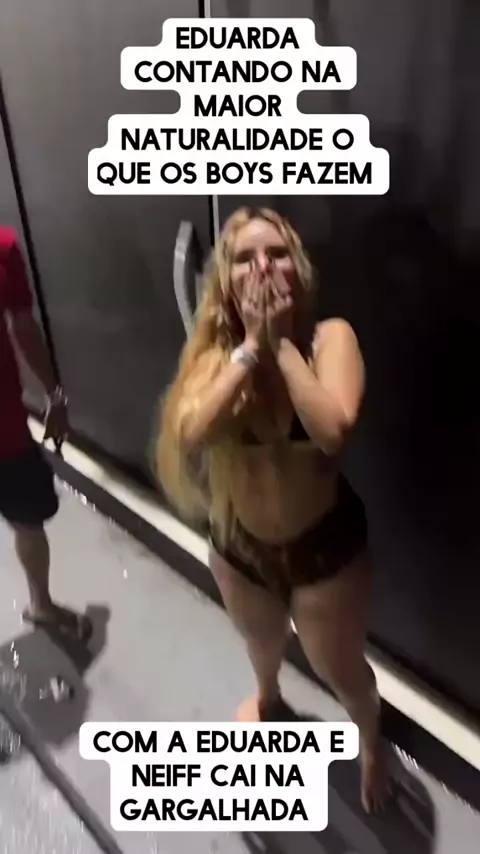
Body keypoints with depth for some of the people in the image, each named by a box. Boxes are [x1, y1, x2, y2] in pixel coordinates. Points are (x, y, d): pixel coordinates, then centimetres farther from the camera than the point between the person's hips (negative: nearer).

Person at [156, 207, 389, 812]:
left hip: (326, 544, -3)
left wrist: (281, 341, -30)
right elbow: (192, 433, -30)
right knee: (261, 643, 32)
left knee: (337, 668, 19)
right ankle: (268, 700, 68)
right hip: (238, 545, 3)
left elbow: (334, 429, -37)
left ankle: (372, 740, 55)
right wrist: (250, 345, -30)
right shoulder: (211, 349, -13)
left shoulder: (330, 336, -20)